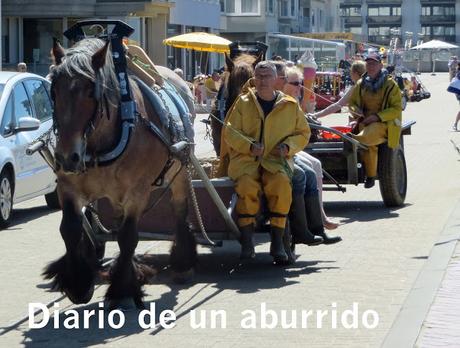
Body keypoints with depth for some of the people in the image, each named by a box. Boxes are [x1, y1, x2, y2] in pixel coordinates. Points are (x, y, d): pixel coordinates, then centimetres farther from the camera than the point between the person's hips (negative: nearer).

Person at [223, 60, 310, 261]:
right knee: (247, 184, -34)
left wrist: (288, 146, -2)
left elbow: (303, 133, 19)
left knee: (281, 183, -34)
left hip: (276, 160, 0)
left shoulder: (290, 105, 13)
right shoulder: (243, 103, 12)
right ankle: (247, 240, -20)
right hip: (245, 158, 0)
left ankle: (277, 240, -23)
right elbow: (229, 131, 6)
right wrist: (249, 145, -11)